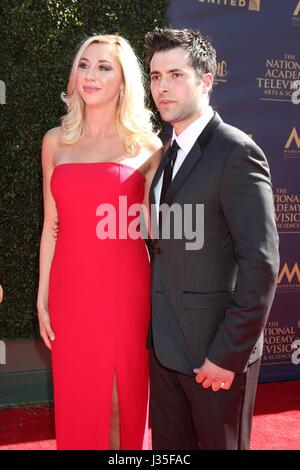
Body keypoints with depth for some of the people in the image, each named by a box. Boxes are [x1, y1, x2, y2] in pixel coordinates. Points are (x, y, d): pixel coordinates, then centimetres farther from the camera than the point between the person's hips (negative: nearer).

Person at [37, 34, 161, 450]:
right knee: (77, 399, 11)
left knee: (129, 395, 11)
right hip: (72, 288, 2)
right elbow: (50, 224, 8)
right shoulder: (56, 141, 6)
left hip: (127, 288, -2)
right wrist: (42, 297, 6)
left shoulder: (147, 145, 1)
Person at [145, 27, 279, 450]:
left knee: (220, 443, 10)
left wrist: (227, 354, -18)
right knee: (169, 446, 18)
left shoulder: (237, 153, -15)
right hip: (165, 346, 7)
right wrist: (157, 331, 8)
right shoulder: (169, 153, 10)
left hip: (217, 350, -7)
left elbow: (261, 265, -19)